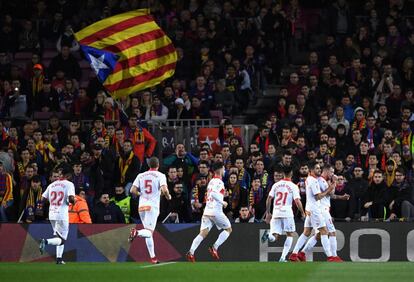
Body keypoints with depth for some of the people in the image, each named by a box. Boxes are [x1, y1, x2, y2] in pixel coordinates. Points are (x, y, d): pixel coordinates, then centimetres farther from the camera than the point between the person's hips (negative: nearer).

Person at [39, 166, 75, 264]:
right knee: (62, 239, -2)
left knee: (59, 237, 21)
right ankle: (46, 241, -27)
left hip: (52, 215, 6)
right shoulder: (69, 184, -6)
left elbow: (43, 198, 8)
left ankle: (59, 258, 15)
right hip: (62, 215, -6)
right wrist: (73, 202, 2)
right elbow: (71, 198, -20)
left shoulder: (52, 185, 10)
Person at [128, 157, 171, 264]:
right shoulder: (160, 176, 0)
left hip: (141, 206, 5)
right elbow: (164, 190, -14)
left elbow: (133, 190, 3)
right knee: (149, 232, -10)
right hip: (153, 206, -5)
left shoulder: (141, 176, 11)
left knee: (149, 233, 14)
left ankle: (153, 257, 12)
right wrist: (168, 196, 7)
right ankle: (137, 232, -42)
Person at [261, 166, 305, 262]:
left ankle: (268, 235, -31)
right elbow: (297, 201, -8)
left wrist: (268, 213, 14)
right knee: (290, 235, 12)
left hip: (276, 213, 3)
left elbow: (269, 199, 7)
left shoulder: (276, 185, 11)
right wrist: (302, 213, 6)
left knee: (275, 237, 6)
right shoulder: (293, 186, -1)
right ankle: (283, 257, 0)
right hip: (287, 213, -3)